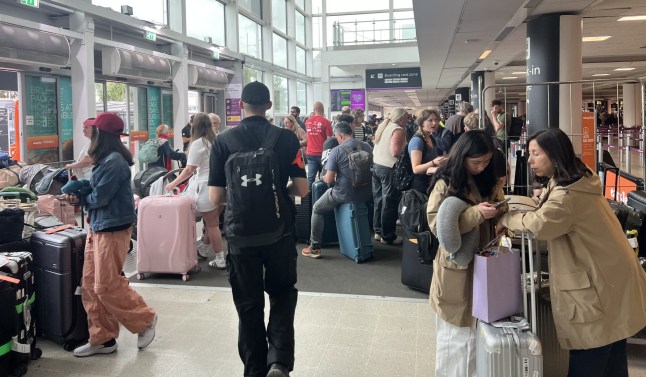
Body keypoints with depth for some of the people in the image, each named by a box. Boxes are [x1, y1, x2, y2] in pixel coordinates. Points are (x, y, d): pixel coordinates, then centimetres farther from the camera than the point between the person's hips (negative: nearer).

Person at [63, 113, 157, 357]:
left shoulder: (114, 161, -18)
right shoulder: (106, 160, 13)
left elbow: (100, 197, -19)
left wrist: (80, 198, 1)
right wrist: (78, 196, -3)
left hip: (113, 229, -10)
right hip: (98, 227, 10)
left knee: (107, 286, -4)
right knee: (90, 285, 11)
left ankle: (145, 319, 15)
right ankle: (102, 339, 20)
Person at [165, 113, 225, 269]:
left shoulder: (198, 143, -9)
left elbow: (189, 170, -10)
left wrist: (173, 184, 0)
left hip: (207, 188, -6)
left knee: (212, 224, 2)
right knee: (212, 222, 17)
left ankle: (220, 260, 7)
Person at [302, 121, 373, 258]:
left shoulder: (337, 151, -16)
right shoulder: (367, 147, 1)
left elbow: (329, 179, -17)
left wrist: (324, 178, 7)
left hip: (344, 194, -6)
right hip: (365, 194, 6)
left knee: (316, 210, 18)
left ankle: (314, 248, 18)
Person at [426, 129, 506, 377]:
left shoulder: (490, 181, 6)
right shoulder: (445, 185, -12)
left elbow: (498, 217, 15)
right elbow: (436, 225, -20)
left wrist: (501, 210, -9)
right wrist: (476, 213, -27)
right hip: (457, 266, -5)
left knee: (478, 328, 13)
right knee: (458, 331, 6)